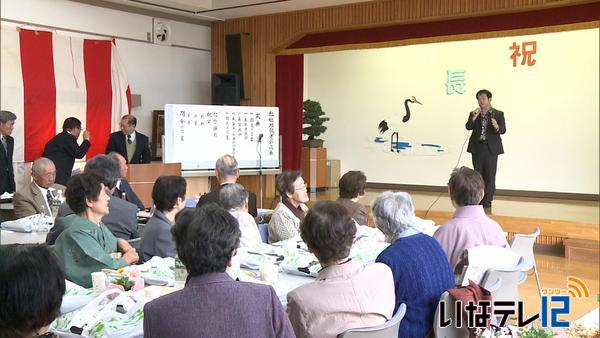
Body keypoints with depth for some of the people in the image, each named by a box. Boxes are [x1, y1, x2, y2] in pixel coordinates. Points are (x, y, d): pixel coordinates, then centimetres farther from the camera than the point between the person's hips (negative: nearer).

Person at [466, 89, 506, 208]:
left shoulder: (498, 114, 2)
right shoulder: (474, 114, 9)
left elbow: (503, 130, -7)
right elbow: (468, 127, -5)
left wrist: (497, 127, -29)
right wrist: (474, 117, -21)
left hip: (491, 148, -2)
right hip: (477, 148, 3)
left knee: (490, 175, -2)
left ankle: (487, 201, 3)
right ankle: (478, 199, 15)